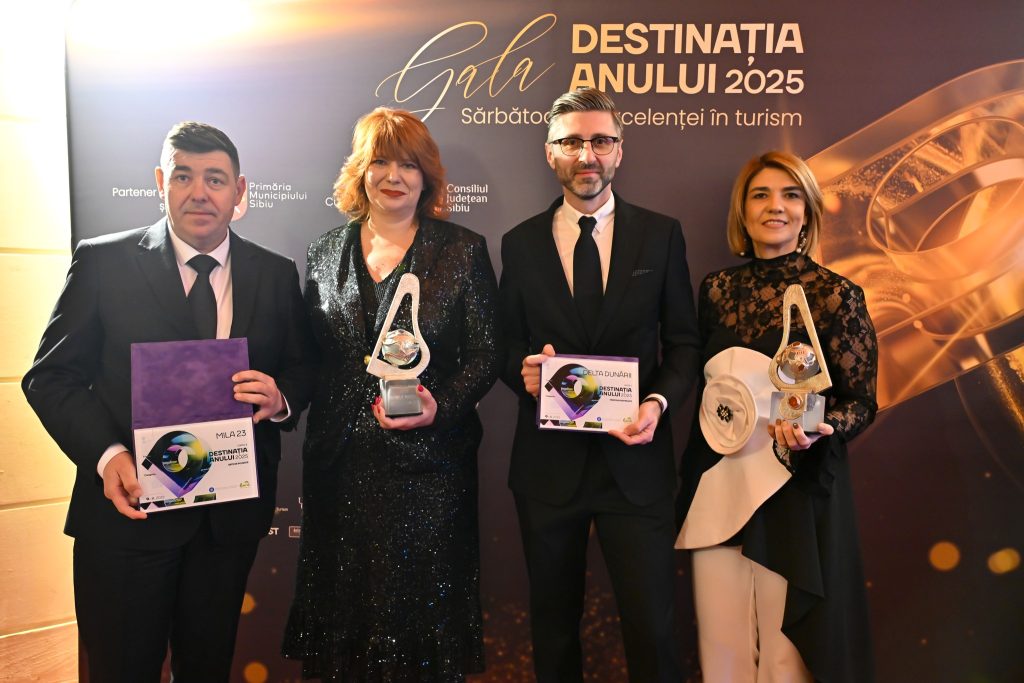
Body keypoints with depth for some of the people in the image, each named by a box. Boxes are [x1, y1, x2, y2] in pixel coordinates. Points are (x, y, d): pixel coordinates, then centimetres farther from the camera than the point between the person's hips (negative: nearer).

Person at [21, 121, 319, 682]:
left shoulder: (277, 275, 2)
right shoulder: (103, 261, -5)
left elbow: (305, 367, 8)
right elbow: (50, 376, -4)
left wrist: (280, 398, -15)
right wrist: (106, 454, -19)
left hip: (233, 513, 2)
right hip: (128, 507, -2)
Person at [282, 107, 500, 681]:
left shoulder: (463, 251, -2)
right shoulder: (328, 253, 8)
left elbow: (486, 353, -3)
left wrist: (441, 408, -17)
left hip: (428, 463, -3)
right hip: (342, 462, 3)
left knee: (423, 610, 8)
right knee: (346, 608, 14)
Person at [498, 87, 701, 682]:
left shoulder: (662, 236, 3)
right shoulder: (520, 243, 4)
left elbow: (684, 342, 4)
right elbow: (508, 347, 8)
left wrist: (659, 401, -13)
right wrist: (524, 371, -14)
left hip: (635, 460, -1)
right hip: (548, 461, 2)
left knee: (652, 626, 2)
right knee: (554, 624, 17)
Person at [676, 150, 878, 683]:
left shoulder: (836, 295, -6)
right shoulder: (717, 288, 5)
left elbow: (862, 403, -2)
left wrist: (815, 431, -23)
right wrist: (690, 484, 6)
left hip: (798, 488, -3)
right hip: (718, 485, 4)